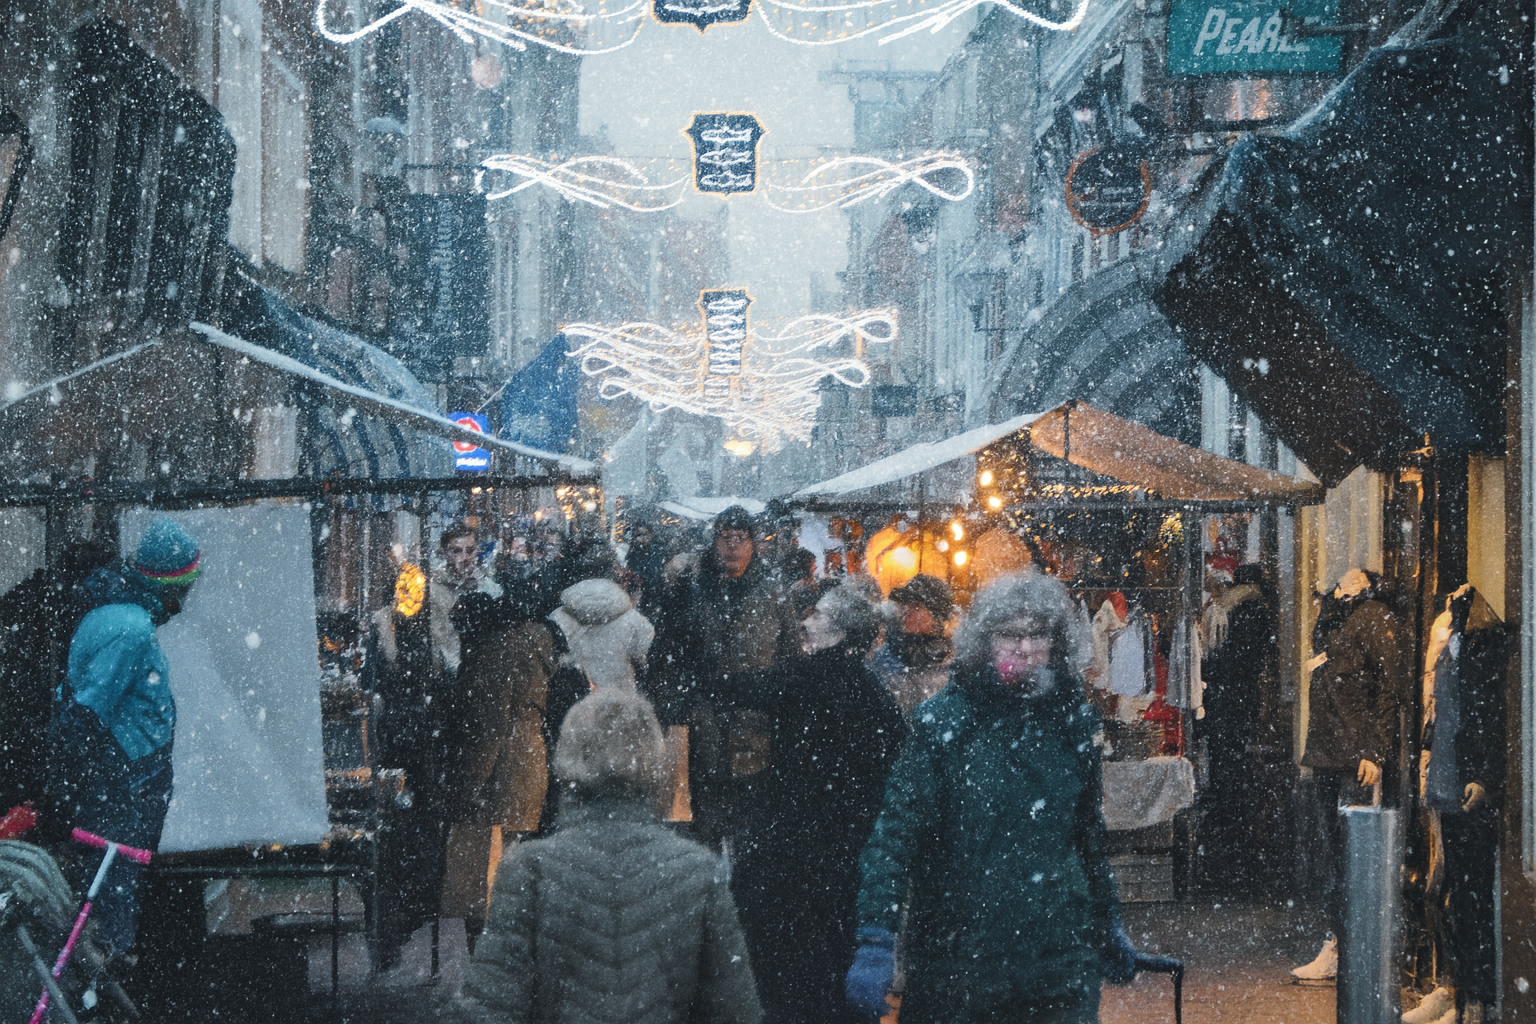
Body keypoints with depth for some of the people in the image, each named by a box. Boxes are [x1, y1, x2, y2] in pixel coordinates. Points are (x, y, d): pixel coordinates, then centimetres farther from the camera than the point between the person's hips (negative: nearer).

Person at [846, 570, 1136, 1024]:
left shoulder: (1073, 720, 7)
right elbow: (896, 829, -12)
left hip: (1061, 962, 3)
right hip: (958, 949, -3)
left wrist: (1108, 924, 26)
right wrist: (875, 940, -20)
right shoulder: (944, 720, -7)